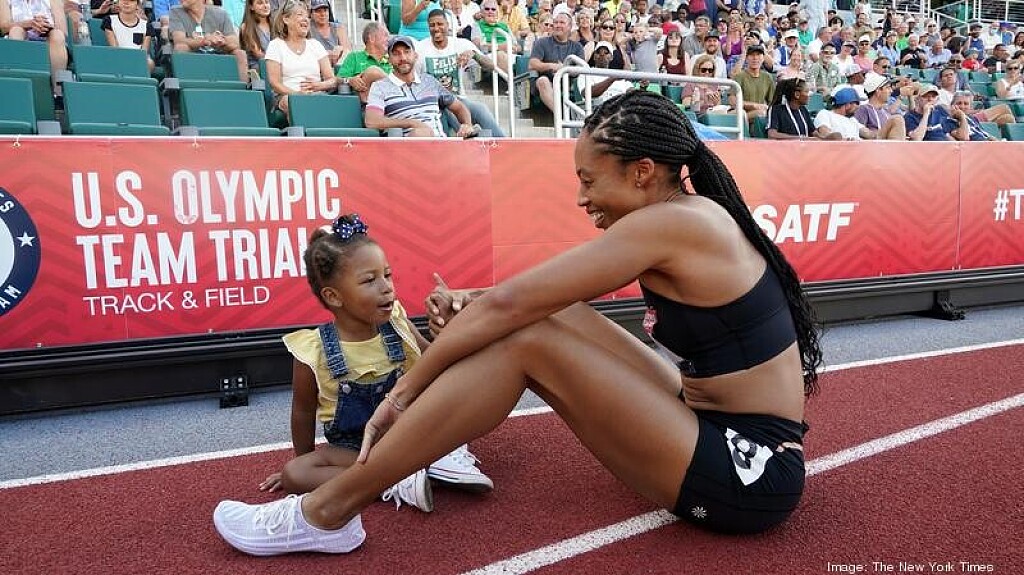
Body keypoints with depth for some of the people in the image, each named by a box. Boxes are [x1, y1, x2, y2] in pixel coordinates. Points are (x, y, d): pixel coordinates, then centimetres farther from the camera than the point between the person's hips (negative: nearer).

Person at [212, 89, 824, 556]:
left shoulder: (669, 221, -20)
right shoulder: (690, 215, 8)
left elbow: (510, 301, -19)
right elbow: (529, 301, 11)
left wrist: (405, 389, -9)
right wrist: (471, 313, -2)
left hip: (750, 473, -9)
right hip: (727, 433, 9)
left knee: (527, 339, -20)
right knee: (554, 316, 4)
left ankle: (327, 513, -11)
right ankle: (406, 449, 11)